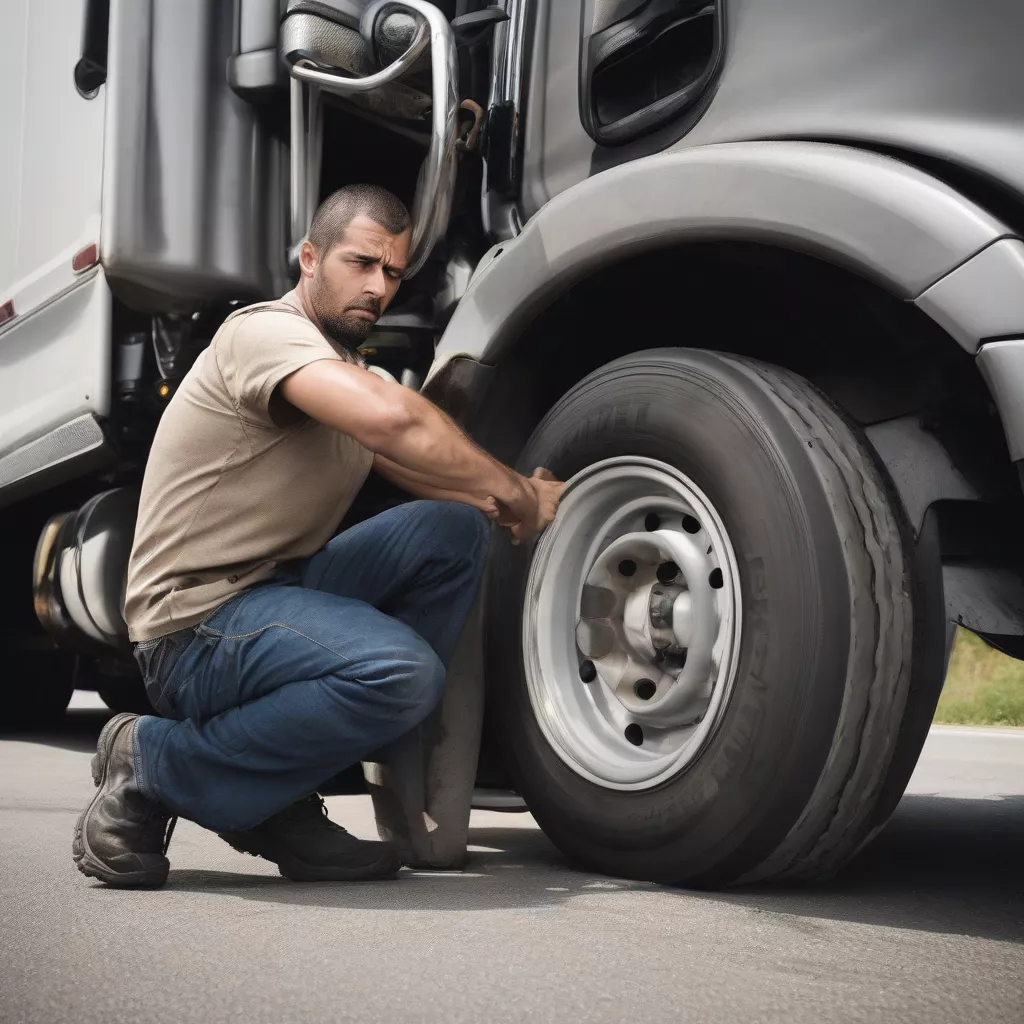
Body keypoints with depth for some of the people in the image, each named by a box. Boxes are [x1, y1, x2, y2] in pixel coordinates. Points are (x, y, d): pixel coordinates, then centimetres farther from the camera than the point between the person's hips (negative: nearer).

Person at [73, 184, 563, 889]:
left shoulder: (347, 372, 18)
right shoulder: (266, 333, -13)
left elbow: (431, 472, 16)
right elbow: (392, 420, -31)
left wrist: (510, 503, -5)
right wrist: (516, 493, -19)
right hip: (197, 624, -9)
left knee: (456, 528, -6)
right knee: (399, 674, -31)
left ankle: (287, 801, -3)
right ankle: (152, 768, -8)